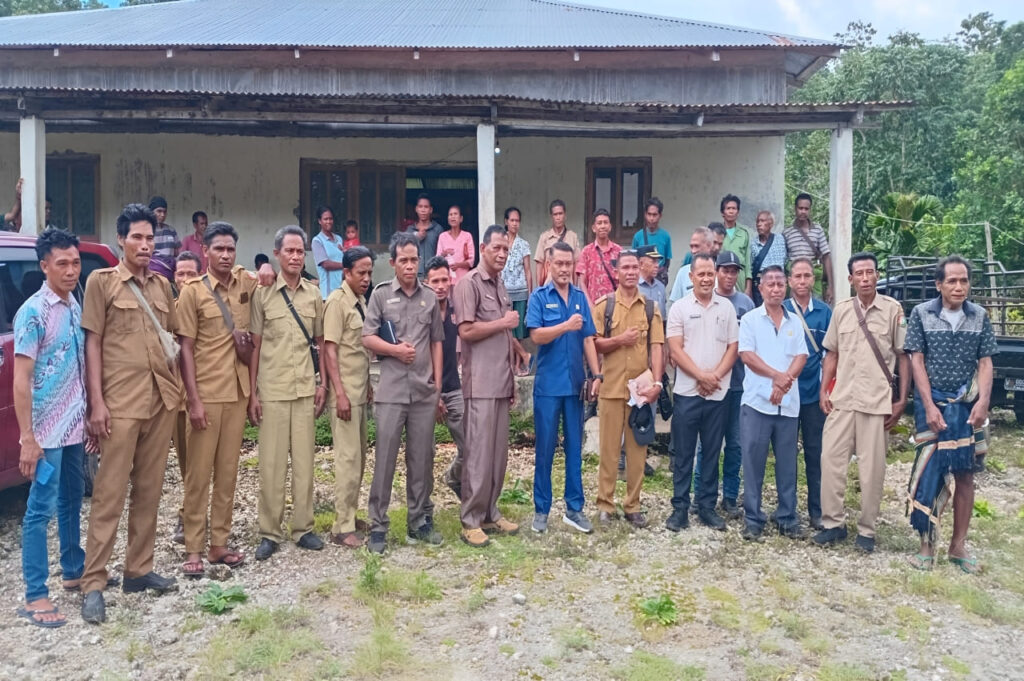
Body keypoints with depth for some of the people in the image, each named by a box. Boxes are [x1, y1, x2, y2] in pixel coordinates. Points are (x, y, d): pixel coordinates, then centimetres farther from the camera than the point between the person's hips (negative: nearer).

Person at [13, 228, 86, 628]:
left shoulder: (75, 307, 8)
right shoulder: (34, 311, -14)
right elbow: (21, 379, -16)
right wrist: (27, 438, -18)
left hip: (74, 426, 7)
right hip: (46, 430, -7)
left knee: (71, 503, 18)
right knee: (40, 510, 0)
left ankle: (74, 572, 32)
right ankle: (35, 597, 8)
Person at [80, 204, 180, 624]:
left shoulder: (162, 286, 13)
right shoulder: (101, 281, 0)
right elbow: (92, 342, -4)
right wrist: (96, 401, -11)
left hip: (161, 399, 5)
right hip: (120, 402, -5)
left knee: (149, 490, 10)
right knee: (110, 494, -3)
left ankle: (139, 570, 21)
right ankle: (93, 584, 5)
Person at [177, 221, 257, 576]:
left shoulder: (247, 283, 5)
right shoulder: (192, 292, -5)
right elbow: (186, 348, -6)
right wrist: (193, 400, -13)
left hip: (238, 392, 4)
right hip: (205, 394, -4)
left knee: (228, 472, 9)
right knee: (198, 474, 2)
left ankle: (219, 544, 18)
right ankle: (194, 549, 9)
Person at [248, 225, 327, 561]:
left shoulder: (314, 294, 7)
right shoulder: (263, 294, -1)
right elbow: (254, 345, -1)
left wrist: (322, 383, 5)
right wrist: (252, 393, -4)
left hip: (305, 389, 3)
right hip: (272, 390, -2)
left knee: (304, 461, 7)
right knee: (271, 463, 2)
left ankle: (303, 527, 17)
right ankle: (269, 533, 12)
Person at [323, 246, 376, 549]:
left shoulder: (361, 301, 12)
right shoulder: (337, 301, -11)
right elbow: (330, 350, -15)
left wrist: (368, 385, 16)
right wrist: (340, 394, -19)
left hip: (360, 390, 8)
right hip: (345, 392, -8)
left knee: (359, 457, 13)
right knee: (348, 458, -6)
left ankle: (350, 516, 24)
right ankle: (343, 527, 1)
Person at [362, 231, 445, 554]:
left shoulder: (430, 297, 9)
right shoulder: (381, 294, 3)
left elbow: (436, 343, 12)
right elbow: (368, 338, 0)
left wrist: (438, 387, 8)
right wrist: (395, 349, -15)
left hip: (425, 392, 3)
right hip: (391, 391, -2)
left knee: (422, 459, 9)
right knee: (385, 459, 1)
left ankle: (420, 521, 21)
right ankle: (378, 526, 10)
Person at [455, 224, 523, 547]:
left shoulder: (500, 285, 17)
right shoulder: (470, 283, -7)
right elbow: (466, 330, -17)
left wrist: (512, 380, 18)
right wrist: (503, 323, -8)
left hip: (502, 383, 8)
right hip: (481, 384, -8)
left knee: (499, 452, 11)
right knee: (479, 453, -5)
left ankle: (490, 513, 20)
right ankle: (470, 520, 4)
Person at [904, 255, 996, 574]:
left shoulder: (979, 316, 4)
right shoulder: (921, 314, -3)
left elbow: (985, 363, 4)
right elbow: (917, 361, -5)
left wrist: (983, 401, -11)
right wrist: (929, 406, -11)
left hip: (967, 405, 3)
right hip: (932, 401, -2)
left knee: (965, 474, 7)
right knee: (929, 471, -3)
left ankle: (958, 545, 18)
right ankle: (926, 543, 7)